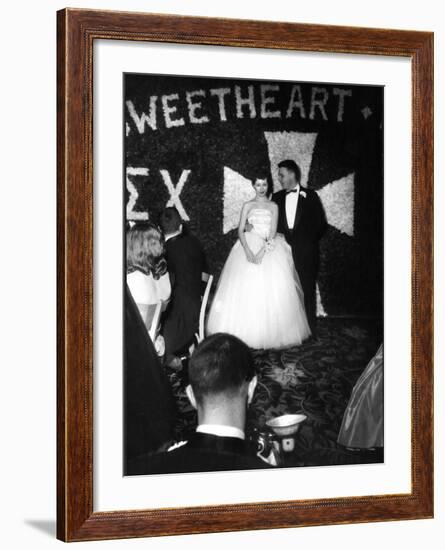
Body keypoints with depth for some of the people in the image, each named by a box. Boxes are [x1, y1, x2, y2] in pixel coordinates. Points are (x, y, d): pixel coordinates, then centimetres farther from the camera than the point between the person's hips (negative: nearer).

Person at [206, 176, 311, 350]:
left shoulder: (273, 206, 9)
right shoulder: (248, 205, 10)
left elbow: (273, 231, -2)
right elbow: (240, 231, 3)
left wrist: (263, 251, -16)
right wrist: (247, 251, -14)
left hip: (270, 249, 0)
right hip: (249, 246, 0)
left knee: (272, 291, -7)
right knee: (247, 291, -7)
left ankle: (271, 333, -2)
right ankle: (247, 333, -3)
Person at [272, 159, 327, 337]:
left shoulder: (310, 196, 3)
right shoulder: (277, 197, 12)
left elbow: (321, 223, 4)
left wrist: (308, 241, -1)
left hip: (305, 251, -2)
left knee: (306, 291, -1)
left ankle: (309, 331, 5)